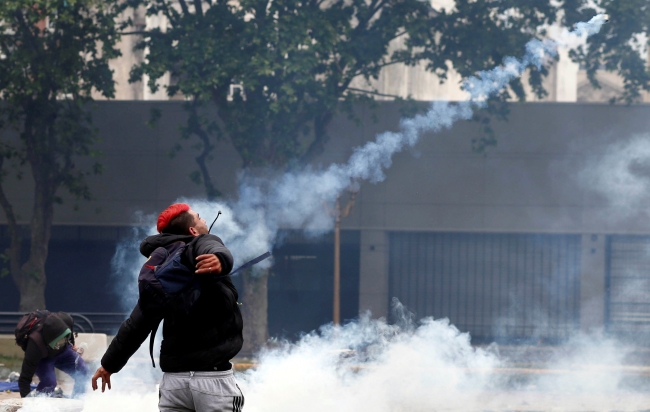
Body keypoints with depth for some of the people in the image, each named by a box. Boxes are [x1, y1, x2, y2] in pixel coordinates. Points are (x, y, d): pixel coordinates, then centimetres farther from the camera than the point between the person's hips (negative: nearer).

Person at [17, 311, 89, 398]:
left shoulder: (66, 320, -34)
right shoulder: (35, 344, -44)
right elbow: (24, 379, -39)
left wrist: (72, 345, 11)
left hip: (63, 351, 5)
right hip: (43, 358, -5)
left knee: (83, 372, -10)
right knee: (49, 381, -29)